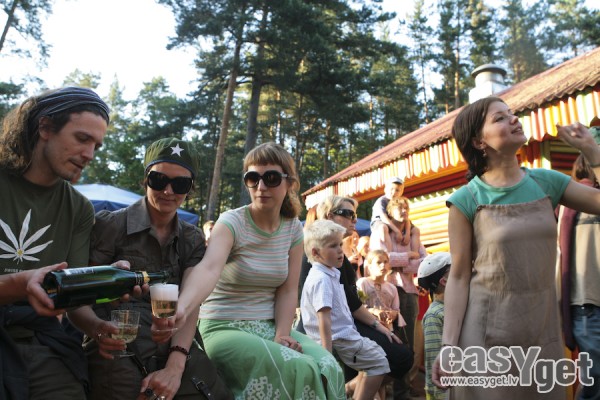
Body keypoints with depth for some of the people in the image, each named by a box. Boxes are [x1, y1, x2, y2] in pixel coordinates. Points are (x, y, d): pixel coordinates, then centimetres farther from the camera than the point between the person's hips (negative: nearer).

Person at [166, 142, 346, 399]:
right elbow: (209, 269, -35)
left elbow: (287, 290, -1)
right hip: (225, 328, -5)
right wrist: (182, 309, -53)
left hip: (270, 326, 5)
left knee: (326, 367, -17)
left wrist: (281, 335, -15)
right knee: (297, 370, -27)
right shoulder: (232, 222, -14)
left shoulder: (293, 228, 2)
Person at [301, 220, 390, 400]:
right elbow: (324, 320, -25)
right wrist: (327, 355, -26)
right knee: (379, 362, -3)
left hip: (345, 333, 10)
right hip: (339, 339, -10)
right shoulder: (322, 279, -20)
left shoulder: (330, 274, 10)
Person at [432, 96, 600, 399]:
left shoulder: (546, 181, 3)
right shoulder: (466, 199, -10)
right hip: (487, 330, -4)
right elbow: (459, 277, -9)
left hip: (543, 325, 4)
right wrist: (449, 344, -12)